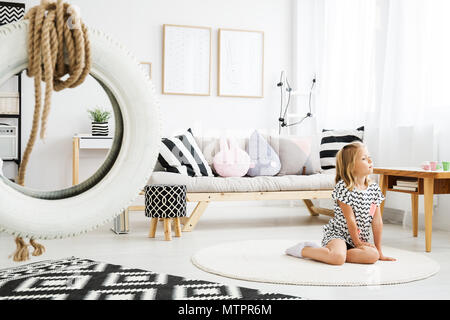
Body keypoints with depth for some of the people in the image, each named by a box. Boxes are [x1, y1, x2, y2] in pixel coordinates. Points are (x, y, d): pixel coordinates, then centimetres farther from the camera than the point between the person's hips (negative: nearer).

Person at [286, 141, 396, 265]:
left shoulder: (374, 188, 4)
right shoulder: (343, 187, -14)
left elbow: (377, 222, 5)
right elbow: (350, 219, -14)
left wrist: (379, 250, 4)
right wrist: (357, 242, -9)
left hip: (361, 238, 7)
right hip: (336, 233, -6)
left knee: (373, 255, -24)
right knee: (338, 258, -34)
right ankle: (304, 250, -9)